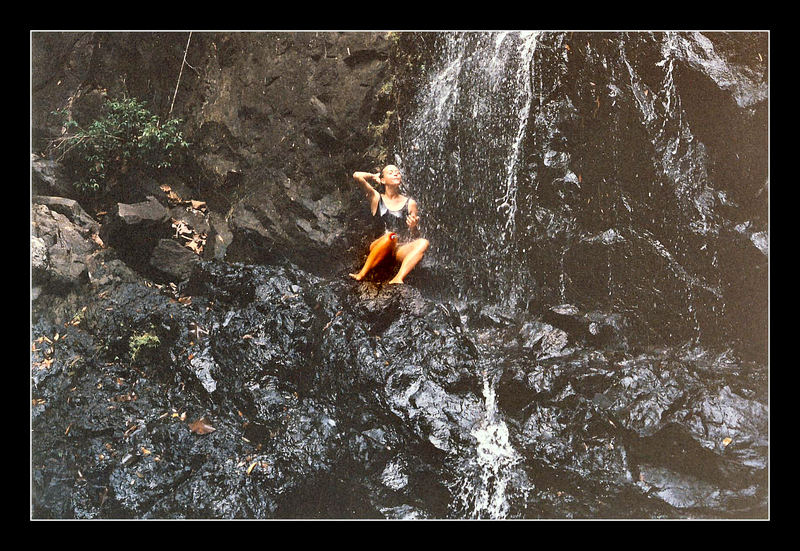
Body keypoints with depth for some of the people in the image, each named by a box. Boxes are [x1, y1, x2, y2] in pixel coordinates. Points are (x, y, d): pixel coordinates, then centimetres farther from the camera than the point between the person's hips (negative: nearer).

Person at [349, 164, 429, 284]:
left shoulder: (410, 203, 13)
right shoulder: (376, 198, 10)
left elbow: (415, 237, 15)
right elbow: (357, 176, -3)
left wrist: (413, 227, -8)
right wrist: (374, 176, 15)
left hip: (399, 251, 2)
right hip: (378, 248, -2)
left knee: (423, 243, -25)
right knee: (390, 236, -33)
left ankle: (397, 279, -44)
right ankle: (362, 275, -32)